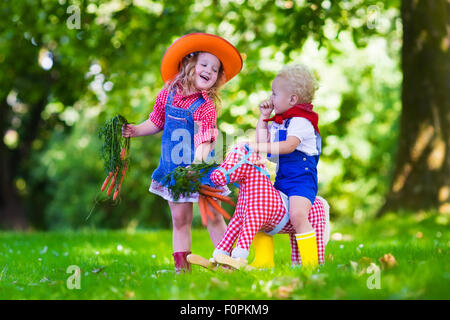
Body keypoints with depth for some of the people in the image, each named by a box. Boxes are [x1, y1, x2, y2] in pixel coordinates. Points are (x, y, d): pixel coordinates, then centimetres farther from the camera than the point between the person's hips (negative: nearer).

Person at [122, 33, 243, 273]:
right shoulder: (168, 94, 1)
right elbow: (156, 122, 17)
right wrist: (136, 130, 5)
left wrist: (197, 161, -35)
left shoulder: (206, 105, -12)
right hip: (173, 168, 3)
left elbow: (206, 139, -20)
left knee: (212, 216, 0)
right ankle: (181, 266, 8)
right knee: (180, 218, 5)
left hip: (200, 166, -3)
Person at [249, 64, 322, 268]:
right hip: (281, 179, 10)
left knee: (297, 215, -27)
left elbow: (289, 146, -24)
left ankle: (311, 262, -22)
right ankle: (263, 261, 9)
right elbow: (262, 141, 18)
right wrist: (264, 117, 16)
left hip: (302, 177, -10)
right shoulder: (278, 122, 18)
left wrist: (260, 147, -25)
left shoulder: (300, 121, -11)